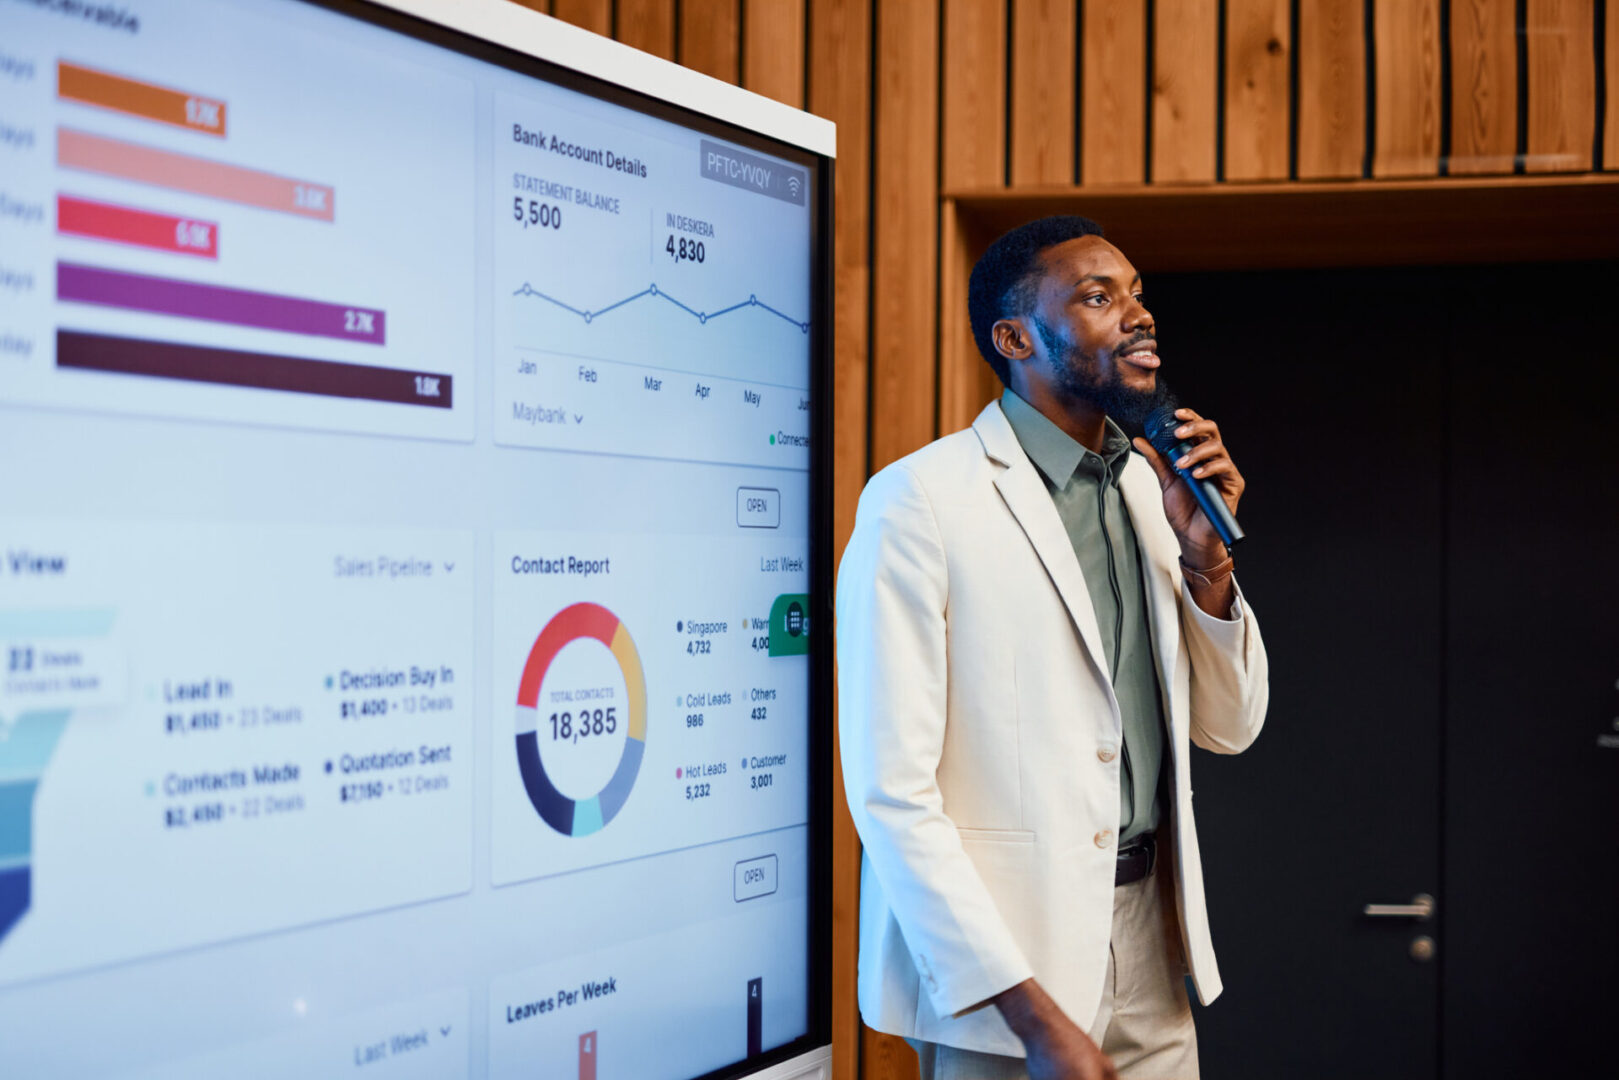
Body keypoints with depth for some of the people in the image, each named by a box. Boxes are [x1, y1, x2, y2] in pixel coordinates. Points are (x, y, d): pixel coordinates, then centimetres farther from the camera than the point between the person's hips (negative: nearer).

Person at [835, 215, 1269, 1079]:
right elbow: (890, 791, -17)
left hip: (1150, 941, 7)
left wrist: (1207, 555, -4)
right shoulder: (919, 500, -13)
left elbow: (1230, 728, 12)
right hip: (998, 952, -6)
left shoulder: (1147, 487, 9)